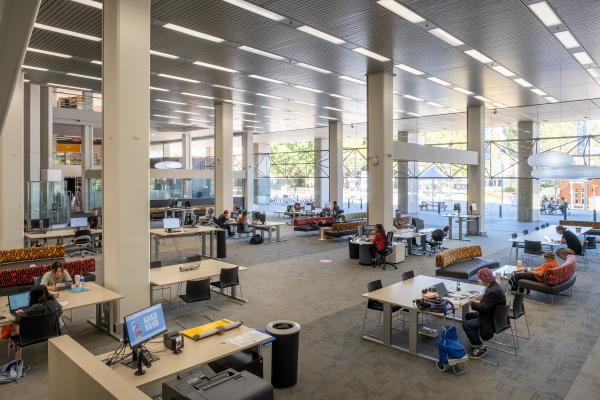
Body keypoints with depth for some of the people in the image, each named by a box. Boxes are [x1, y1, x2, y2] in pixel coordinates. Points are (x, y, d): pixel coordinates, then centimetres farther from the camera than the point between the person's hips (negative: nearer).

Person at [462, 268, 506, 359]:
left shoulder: (493, 291, -30)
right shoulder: (493, 286, 3)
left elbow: (484, 308, -28)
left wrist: (472, 304, -13)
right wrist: (478, 302, 1)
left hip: (492, 321, -11)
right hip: (492, 314, 11)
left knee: (466, 324, -17)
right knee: (467, 316, 16)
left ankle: (481, 348, -4)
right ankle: (474, 340, 26)